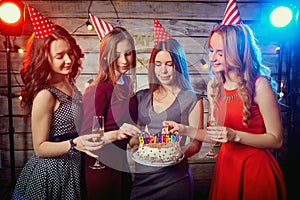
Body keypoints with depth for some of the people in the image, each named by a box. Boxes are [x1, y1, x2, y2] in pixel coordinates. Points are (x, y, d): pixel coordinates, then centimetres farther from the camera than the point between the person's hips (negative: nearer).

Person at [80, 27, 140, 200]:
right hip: (101, 165, -7)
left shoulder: (126, 83, 2)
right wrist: (116, 134, -35)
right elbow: (86, 136, -21)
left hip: (121, 162, 7)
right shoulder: (100, 89, -20)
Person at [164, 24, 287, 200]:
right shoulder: (213, 87, 0)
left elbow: (276, 140, -13)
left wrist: (235, 135, -24)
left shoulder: (259, 85, -16)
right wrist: (185, 129, -4)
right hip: (226, 164, 5)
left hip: (256, 166, -5)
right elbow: (216, 133, 6)